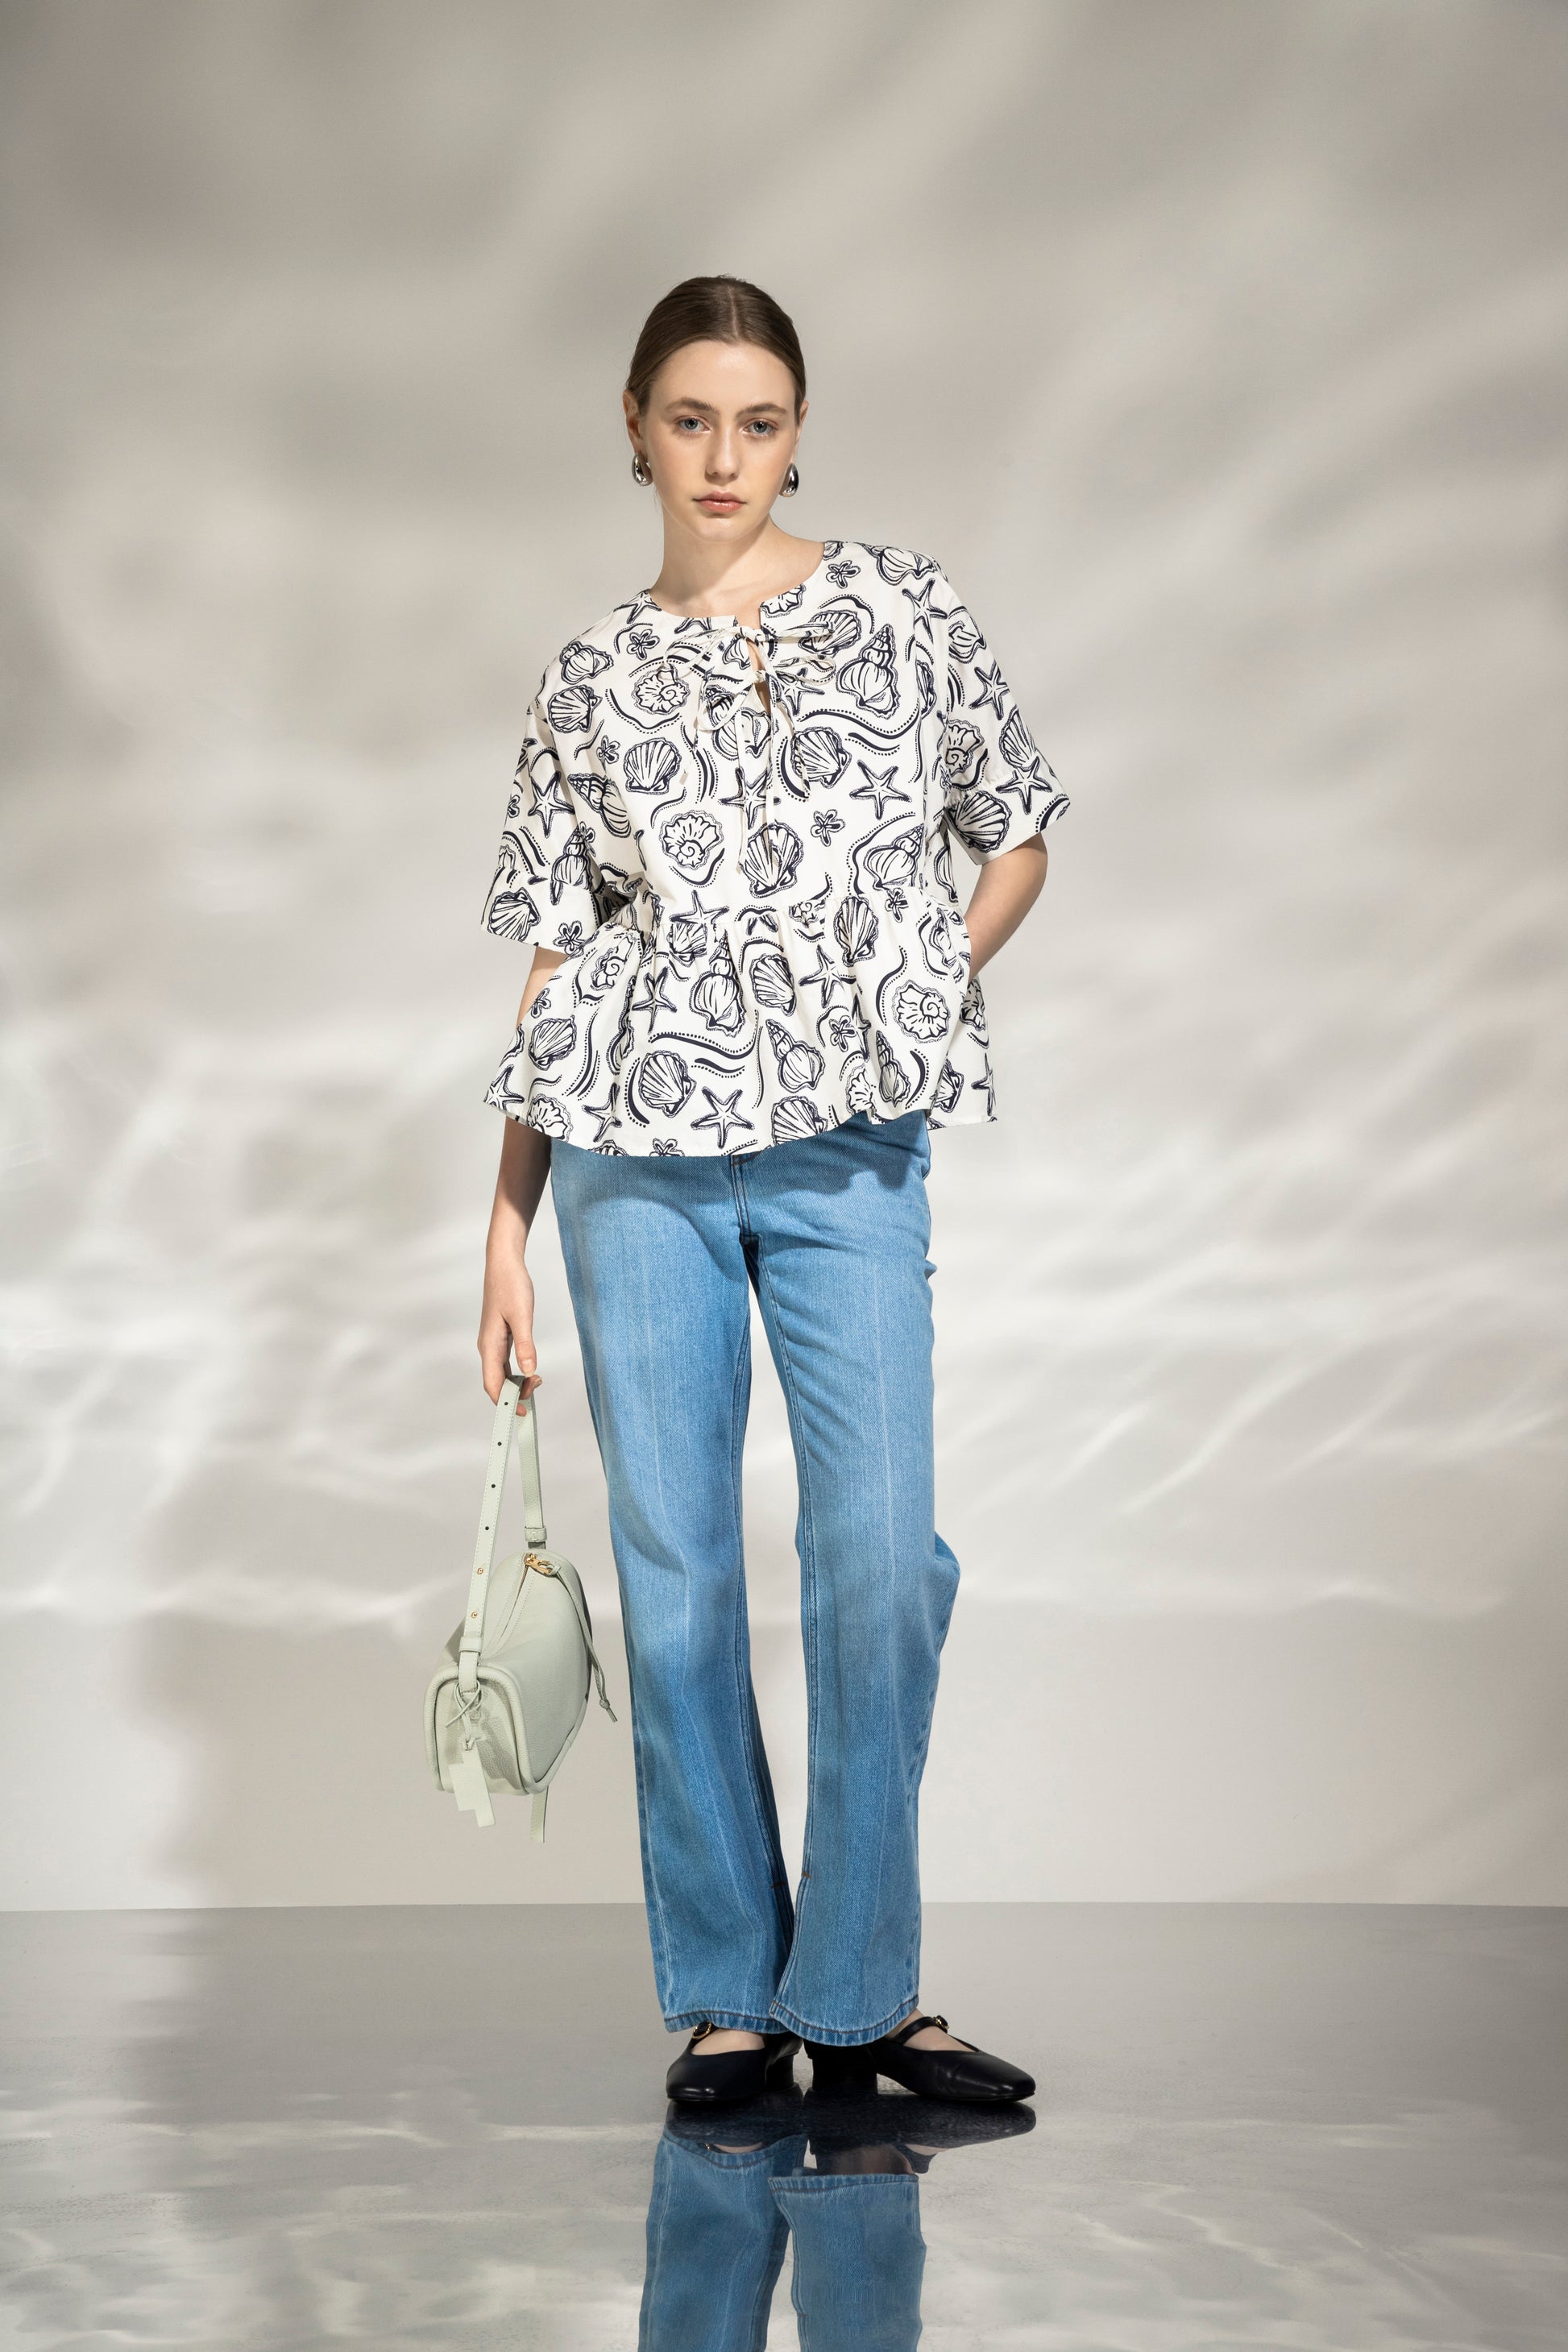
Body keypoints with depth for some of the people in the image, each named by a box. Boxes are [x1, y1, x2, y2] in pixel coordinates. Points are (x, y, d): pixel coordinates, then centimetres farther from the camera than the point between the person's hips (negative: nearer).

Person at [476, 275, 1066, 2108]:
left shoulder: (902, 611, 7)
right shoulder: (592, 682, 8)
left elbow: (1017, 843, 16)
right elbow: (551, 970, 8)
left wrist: (916, 993, 0)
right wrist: (507, 1233, 5)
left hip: (849, 1153, 0)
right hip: (640, 1153, 1)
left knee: (883, 1562, -6)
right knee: (675, 1565, 2)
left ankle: (859, 1988, 7)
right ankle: (726, 1990, 14)